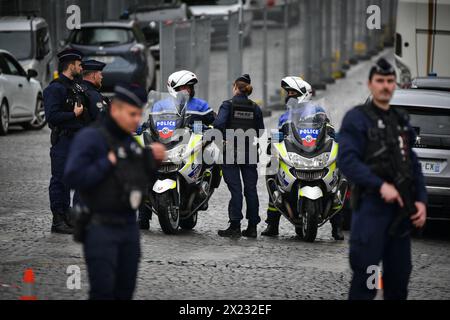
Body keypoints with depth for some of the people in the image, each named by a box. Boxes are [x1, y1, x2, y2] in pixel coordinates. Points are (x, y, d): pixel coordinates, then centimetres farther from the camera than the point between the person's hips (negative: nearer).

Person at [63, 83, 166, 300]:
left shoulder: (132, 141, 11)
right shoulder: (90, 137, -12)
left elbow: (143, 179, 20)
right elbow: (73, 178, -21)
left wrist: (155, 160, 2)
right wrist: (109, 161, -19)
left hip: (129, 226, 7)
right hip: (100, 227, -7)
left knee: (125, 290, 9)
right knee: (103, 291, -9)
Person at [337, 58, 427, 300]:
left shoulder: (401, 121, 18)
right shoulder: (357, 119, -3)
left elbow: (413, 164, 19)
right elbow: (347, 160, -15)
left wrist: (421, 200, 5)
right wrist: (381, 185, -22)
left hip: (401, 209, 7)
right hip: (371, 207, -7)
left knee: (399, 274, 10)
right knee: (365, 275, -8)